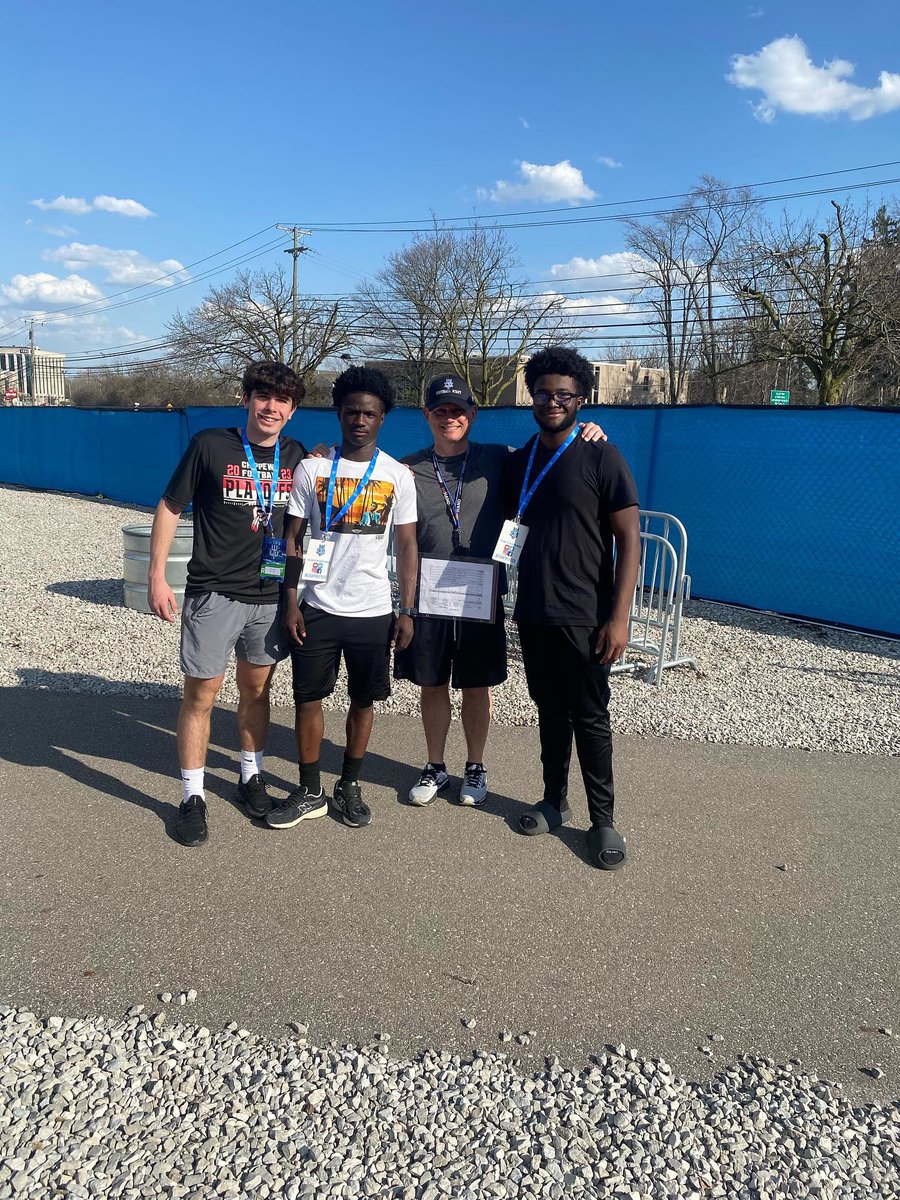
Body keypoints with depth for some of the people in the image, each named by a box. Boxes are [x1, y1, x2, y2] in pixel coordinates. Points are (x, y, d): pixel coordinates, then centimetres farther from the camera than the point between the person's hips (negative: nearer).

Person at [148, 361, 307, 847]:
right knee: (200, 694, 1)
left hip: (271, 594, 4)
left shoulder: (296, 456, 4)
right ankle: (193, 798, 14)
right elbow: (170, 508, -2)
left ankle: (251, 778, 32)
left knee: (256, 689, 14)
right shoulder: (210, 445, -7)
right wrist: (156, 576, -6)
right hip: (213, 592, -3)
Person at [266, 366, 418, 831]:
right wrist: (291, 603, -4)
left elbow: (406, 546, 4)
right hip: (317, 609, 0)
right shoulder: (311, 469, 0)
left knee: (363, 701, 10)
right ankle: (309, 792, 21)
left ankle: (349, 787, 28)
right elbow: (293, 538, 3)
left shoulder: (398, 476, 1)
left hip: (374, 612, 0)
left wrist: (407, 610, -1)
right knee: (308, 699, 6)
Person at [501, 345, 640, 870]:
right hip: (532, 613, 5)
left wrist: (619, 616, -17)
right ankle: (555, 802, 29)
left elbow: (629, 538, -11)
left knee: (590, 718, 2)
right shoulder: (519, 461, 10)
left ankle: (603, 820, 15)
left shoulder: (601, 457, -8)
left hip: (584, 616, -5)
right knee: (550, 711, 15)